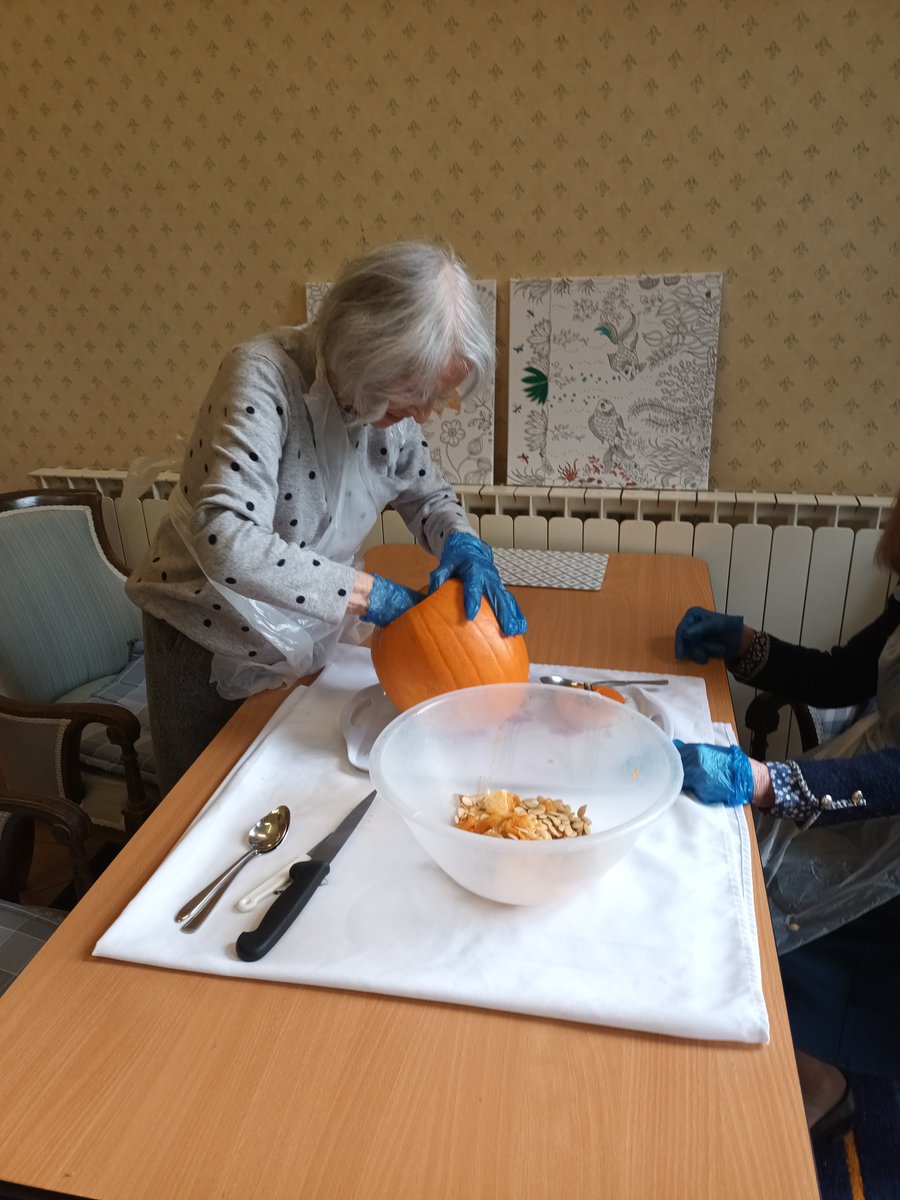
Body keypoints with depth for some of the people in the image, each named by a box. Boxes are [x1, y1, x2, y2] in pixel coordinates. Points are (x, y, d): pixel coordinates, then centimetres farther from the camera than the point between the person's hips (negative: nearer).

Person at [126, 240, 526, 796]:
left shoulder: (393, 394, -10)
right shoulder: (263, 378, -28)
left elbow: (425, 492, 4)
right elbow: (227, 542, -38)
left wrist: (464, 544, -18)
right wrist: (372, 594, -33)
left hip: (307, 643, 5)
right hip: (210, 643, -5)